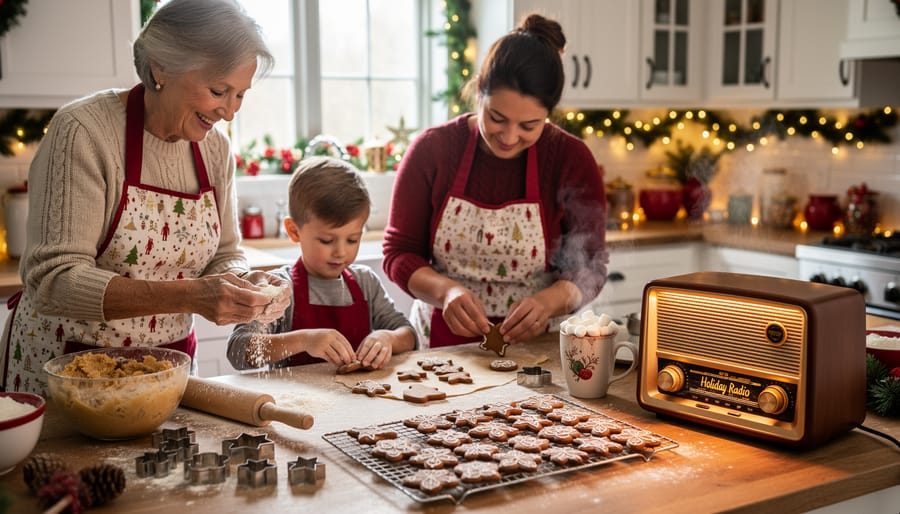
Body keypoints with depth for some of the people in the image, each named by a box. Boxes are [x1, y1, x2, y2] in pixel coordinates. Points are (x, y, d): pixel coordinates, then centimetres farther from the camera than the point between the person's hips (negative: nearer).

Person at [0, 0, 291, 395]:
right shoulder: (83, 131, -19)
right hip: (65, 365, -5)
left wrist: (248, 284, -17)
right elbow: (54, 279, -25)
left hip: (168, 365, 5)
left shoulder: (215, 147, -2)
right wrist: (188, 296, -35)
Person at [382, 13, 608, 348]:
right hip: (440, 342, 0)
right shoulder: (431, 149, -4)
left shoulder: (572, 160, -4)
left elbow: (588, 268, -1)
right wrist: (446, 291, -20)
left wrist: (550, 300, -23)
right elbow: (398, 253, -1)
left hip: (531, 344, 1)